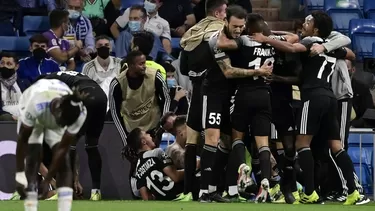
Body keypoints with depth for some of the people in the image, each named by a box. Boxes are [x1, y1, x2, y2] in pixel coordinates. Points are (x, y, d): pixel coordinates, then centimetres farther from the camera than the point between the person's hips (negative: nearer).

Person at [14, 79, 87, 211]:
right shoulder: (36, 104, -45)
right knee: (33, 159, -19)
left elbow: (63, 148, -25)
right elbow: (22, 139, -31)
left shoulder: (79, 113, -36)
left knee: (63, 162, -14)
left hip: (55, 116, 2)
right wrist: (20, 175, -31)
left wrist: (47, 181, -23)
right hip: (33, 117, -2)